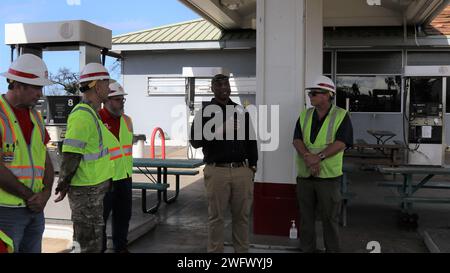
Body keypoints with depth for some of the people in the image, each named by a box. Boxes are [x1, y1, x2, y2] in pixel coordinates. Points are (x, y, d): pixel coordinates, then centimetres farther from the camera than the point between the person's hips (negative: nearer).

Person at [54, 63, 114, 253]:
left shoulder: (92, 114, 12)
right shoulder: (82, 115, -19)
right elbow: (71, 154, -23)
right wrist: (64, 185, -16)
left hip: (95, 187, 10)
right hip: (85, 189, -10)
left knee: (94, 240, 20)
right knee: (90, 244, 1)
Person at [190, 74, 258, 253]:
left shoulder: (241, 111, 13)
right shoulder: (205, 112, 3)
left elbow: (251, 139, 17)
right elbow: (195, 141, -7)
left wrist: (252, 164, 11)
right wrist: (219, 130, -16)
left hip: (242, 171, 3)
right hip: (217, 171, -3)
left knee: (242, 215, 10)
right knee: (216, 216, 4)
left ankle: (242, 250, 21)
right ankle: (215, 250, 15)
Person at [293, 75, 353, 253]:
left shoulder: (341, 116, -3)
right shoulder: (304, 115, 9)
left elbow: (341, 143, -13)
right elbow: (297, 140, -1)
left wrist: (319, 157, -22)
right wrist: (308, 157, -19)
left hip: (329, 175, -4)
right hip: (304, 174, 4)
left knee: (330, 218, 6)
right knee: (305, 216, 12)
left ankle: (333, 250, 19)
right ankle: (307, 249, 25)